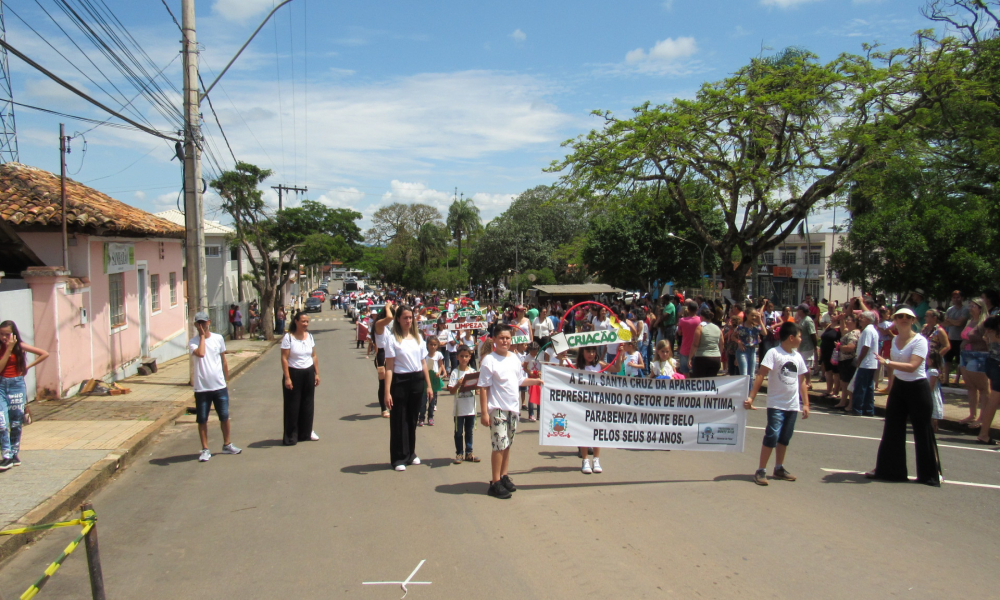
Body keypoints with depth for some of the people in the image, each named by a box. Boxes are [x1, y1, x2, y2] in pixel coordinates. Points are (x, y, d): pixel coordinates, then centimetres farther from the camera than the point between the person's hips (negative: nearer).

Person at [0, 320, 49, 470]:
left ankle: (14, 454, 18)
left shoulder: (20, 346, 0)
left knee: (16, 423, 8)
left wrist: (28, 366, -2)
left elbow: (44, 354, 0)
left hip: (17, 385, 0)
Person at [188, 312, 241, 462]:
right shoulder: (193, 342, -5)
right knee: (202, 420, 6)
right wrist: (202, 336, -15)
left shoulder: (218, 338, 3)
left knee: (224, 417, 10)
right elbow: (200, 353, -28)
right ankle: (205, 450, 18)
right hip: (201, 388, -2)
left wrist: (226, 381, 11)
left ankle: (227, 445, 27)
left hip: (219, 386, 2)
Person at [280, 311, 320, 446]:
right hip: (294, 373, -5)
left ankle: (306, 432, 25)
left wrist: (317, 373, 8)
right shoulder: (288, 337, -10)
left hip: (309, 373, 5)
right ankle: (290, 436, 9)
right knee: (292, 405, 1)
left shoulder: (310, 336, 6)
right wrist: (287, 378, -16)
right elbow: (284, 358, -12)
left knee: (308, 403, 11)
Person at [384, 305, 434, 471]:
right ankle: (399, 458, 12)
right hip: (400, 381, -4)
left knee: (412, 419, 13)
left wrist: (429, 385, 9)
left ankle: (410, 453, 26)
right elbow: (389, 367, -10)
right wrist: (387, 392, -16)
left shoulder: (418, 337, 10)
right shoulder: (392, 339, -6)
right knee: (399, 420, 2)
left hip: (417, 380, 5)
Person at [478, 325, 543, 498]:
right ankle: (495, 483, 4)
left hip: (513, 408, 7)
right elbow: (483, 388, -13)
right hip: (497, 409, -7)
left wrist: (536, 381, 7)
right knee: (500, 445, -5)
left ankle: (504, 476, 26)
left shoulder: (514, 358, 8)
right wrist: (484, 413, -16)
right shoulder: (489, 360, -12)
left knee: (508, 444, 14)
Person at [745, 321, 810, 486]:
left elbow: (802, 381, 14)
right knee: (772, 436, -10)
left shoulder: (798, 356, 8)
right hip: (776, 404, -6)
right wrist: (751, 397, -23)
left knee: (785, 438, 14)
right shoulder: (774, 353, -11)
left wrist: (806, 404, 11)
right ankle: (760, 471, -1)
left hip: (793, 405, 6)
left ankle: (779, 469, 27)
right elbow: (761, 375, -17)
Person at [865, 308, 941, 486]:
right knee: (892, 430, 8)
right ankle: (888, 469, 17)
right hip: (898, 387, 6)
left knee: (922, 431, 2)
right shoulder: (895, 340, 7)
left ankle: (931, 474, 16)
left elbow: (912, 366, -26)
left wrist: (887, 362, -34)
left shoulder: (920, 341, -13)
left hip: (917, 389, -6)